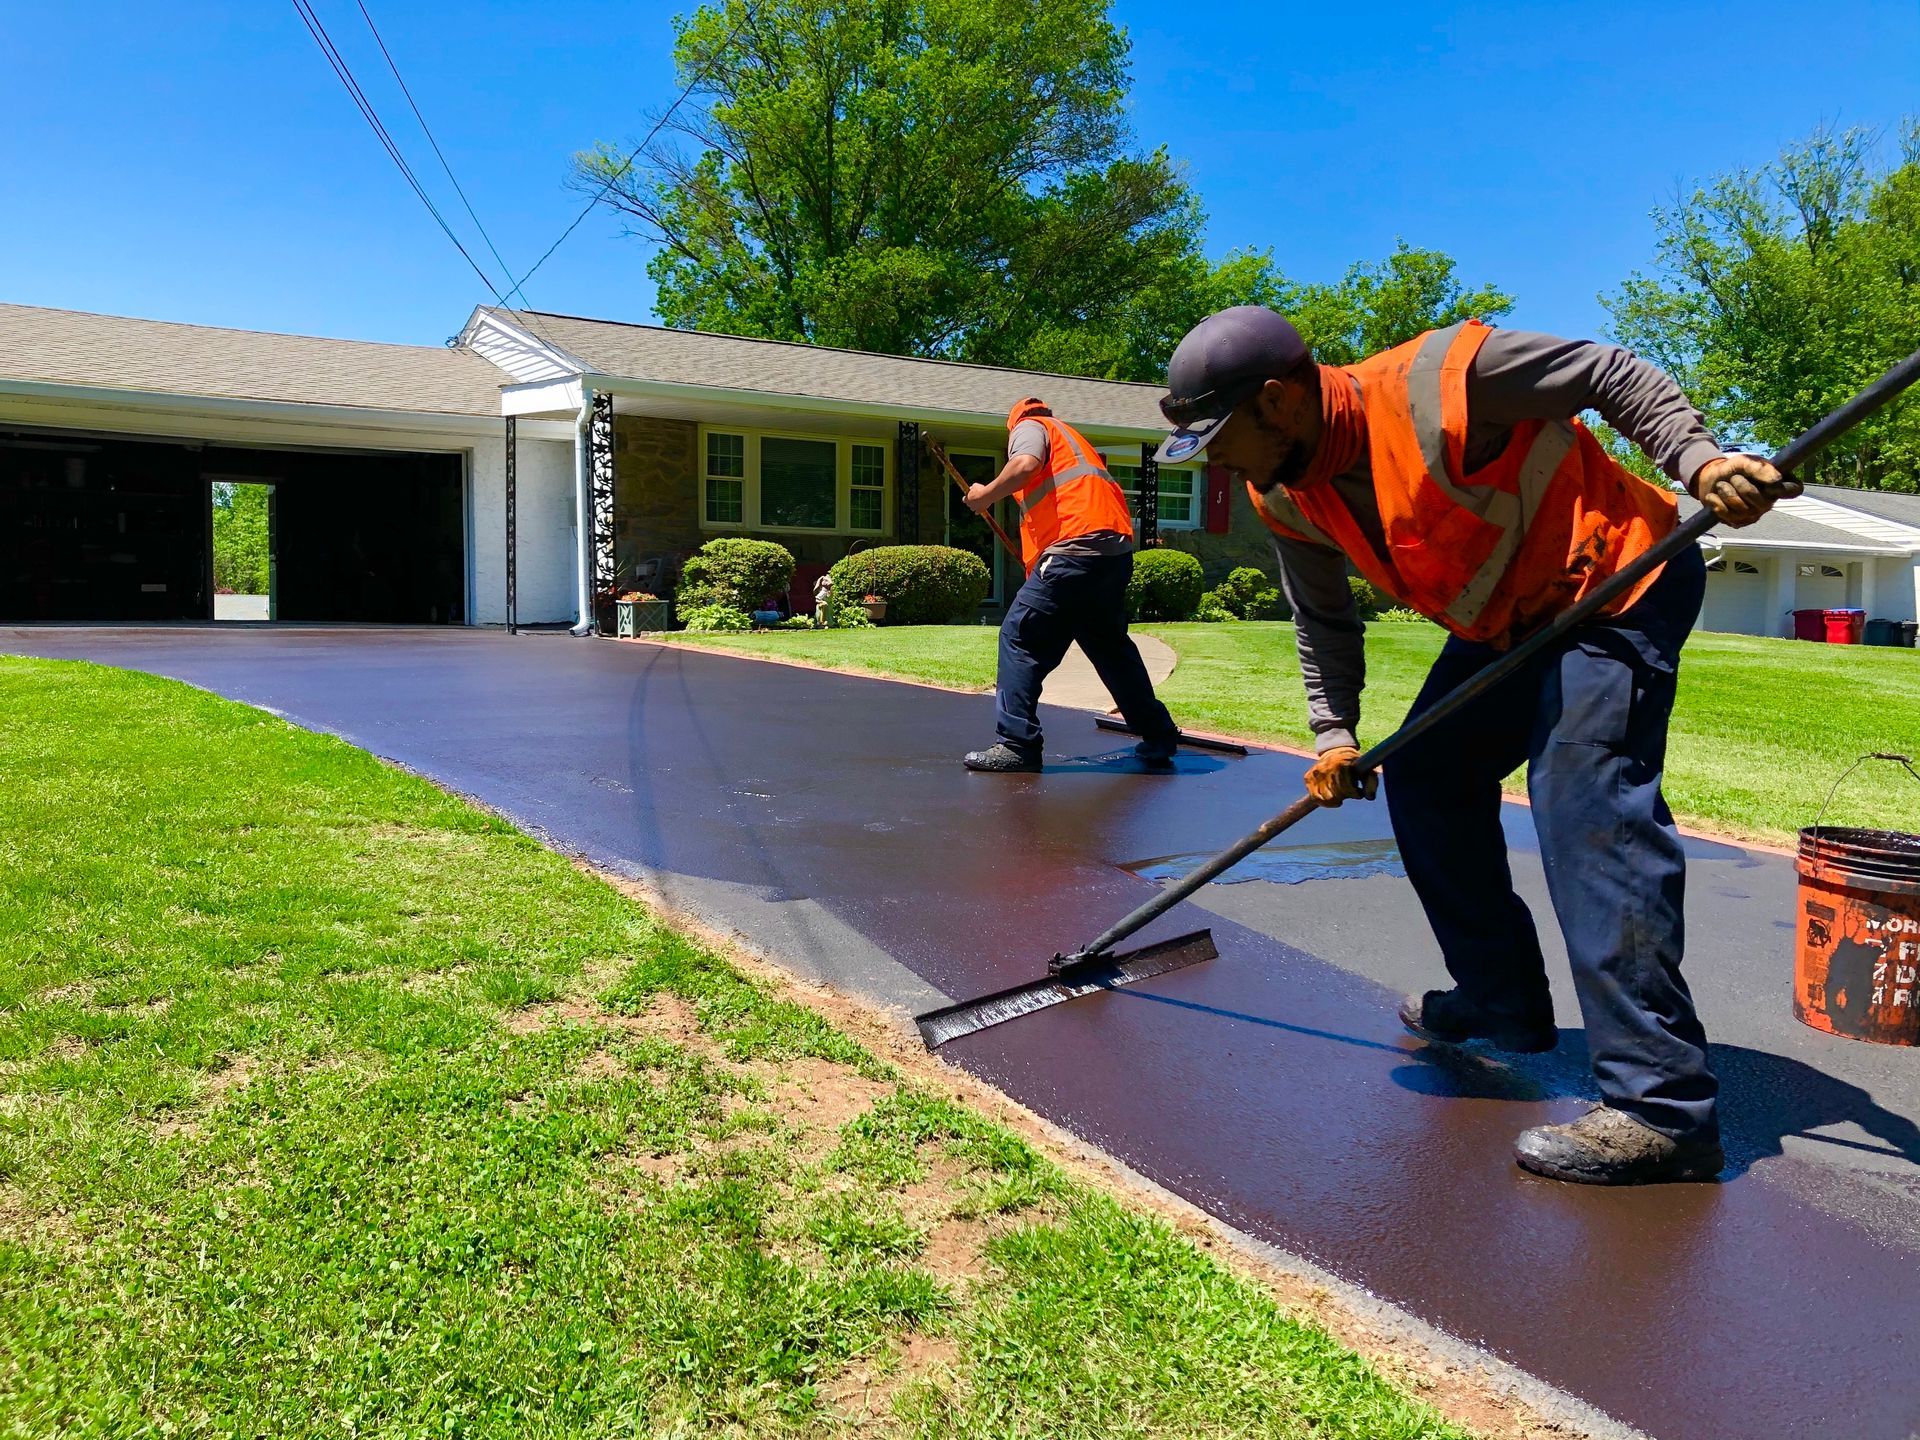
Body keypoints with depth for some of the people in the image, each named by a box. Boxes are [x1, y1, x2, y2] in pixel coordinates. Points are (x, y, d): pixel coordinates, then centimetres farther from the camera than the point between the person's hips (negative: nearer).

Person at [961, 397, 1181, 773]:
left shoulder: (1028, 426, 13)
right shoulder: (1071, 438, 37)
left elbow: (1026, 464, -13)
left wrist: (985, 496, 0)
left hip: (1075, 547, -8)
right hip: (1116, 549, 8)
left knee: (1019, 637, -4)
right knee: (1110, 644, 21)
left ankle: (1017, 745, -10)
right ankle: (1159, 739, 26)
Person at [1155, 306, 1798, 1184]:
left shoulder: (1441, 379, -28)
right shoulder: (1285, 498, -4)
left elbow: (1613, 376, -17)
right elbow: (1323, 620, 9)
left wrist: (1698, 461, -30)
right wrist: (1334, 733, -2)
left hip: (1618, 582, -9)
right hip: (1504, 625, 9)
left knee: (1586, 805, -21)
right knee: (1423, 779, 7)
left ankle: (1663, 1106, -20)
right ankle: (1504, 1005, 23)